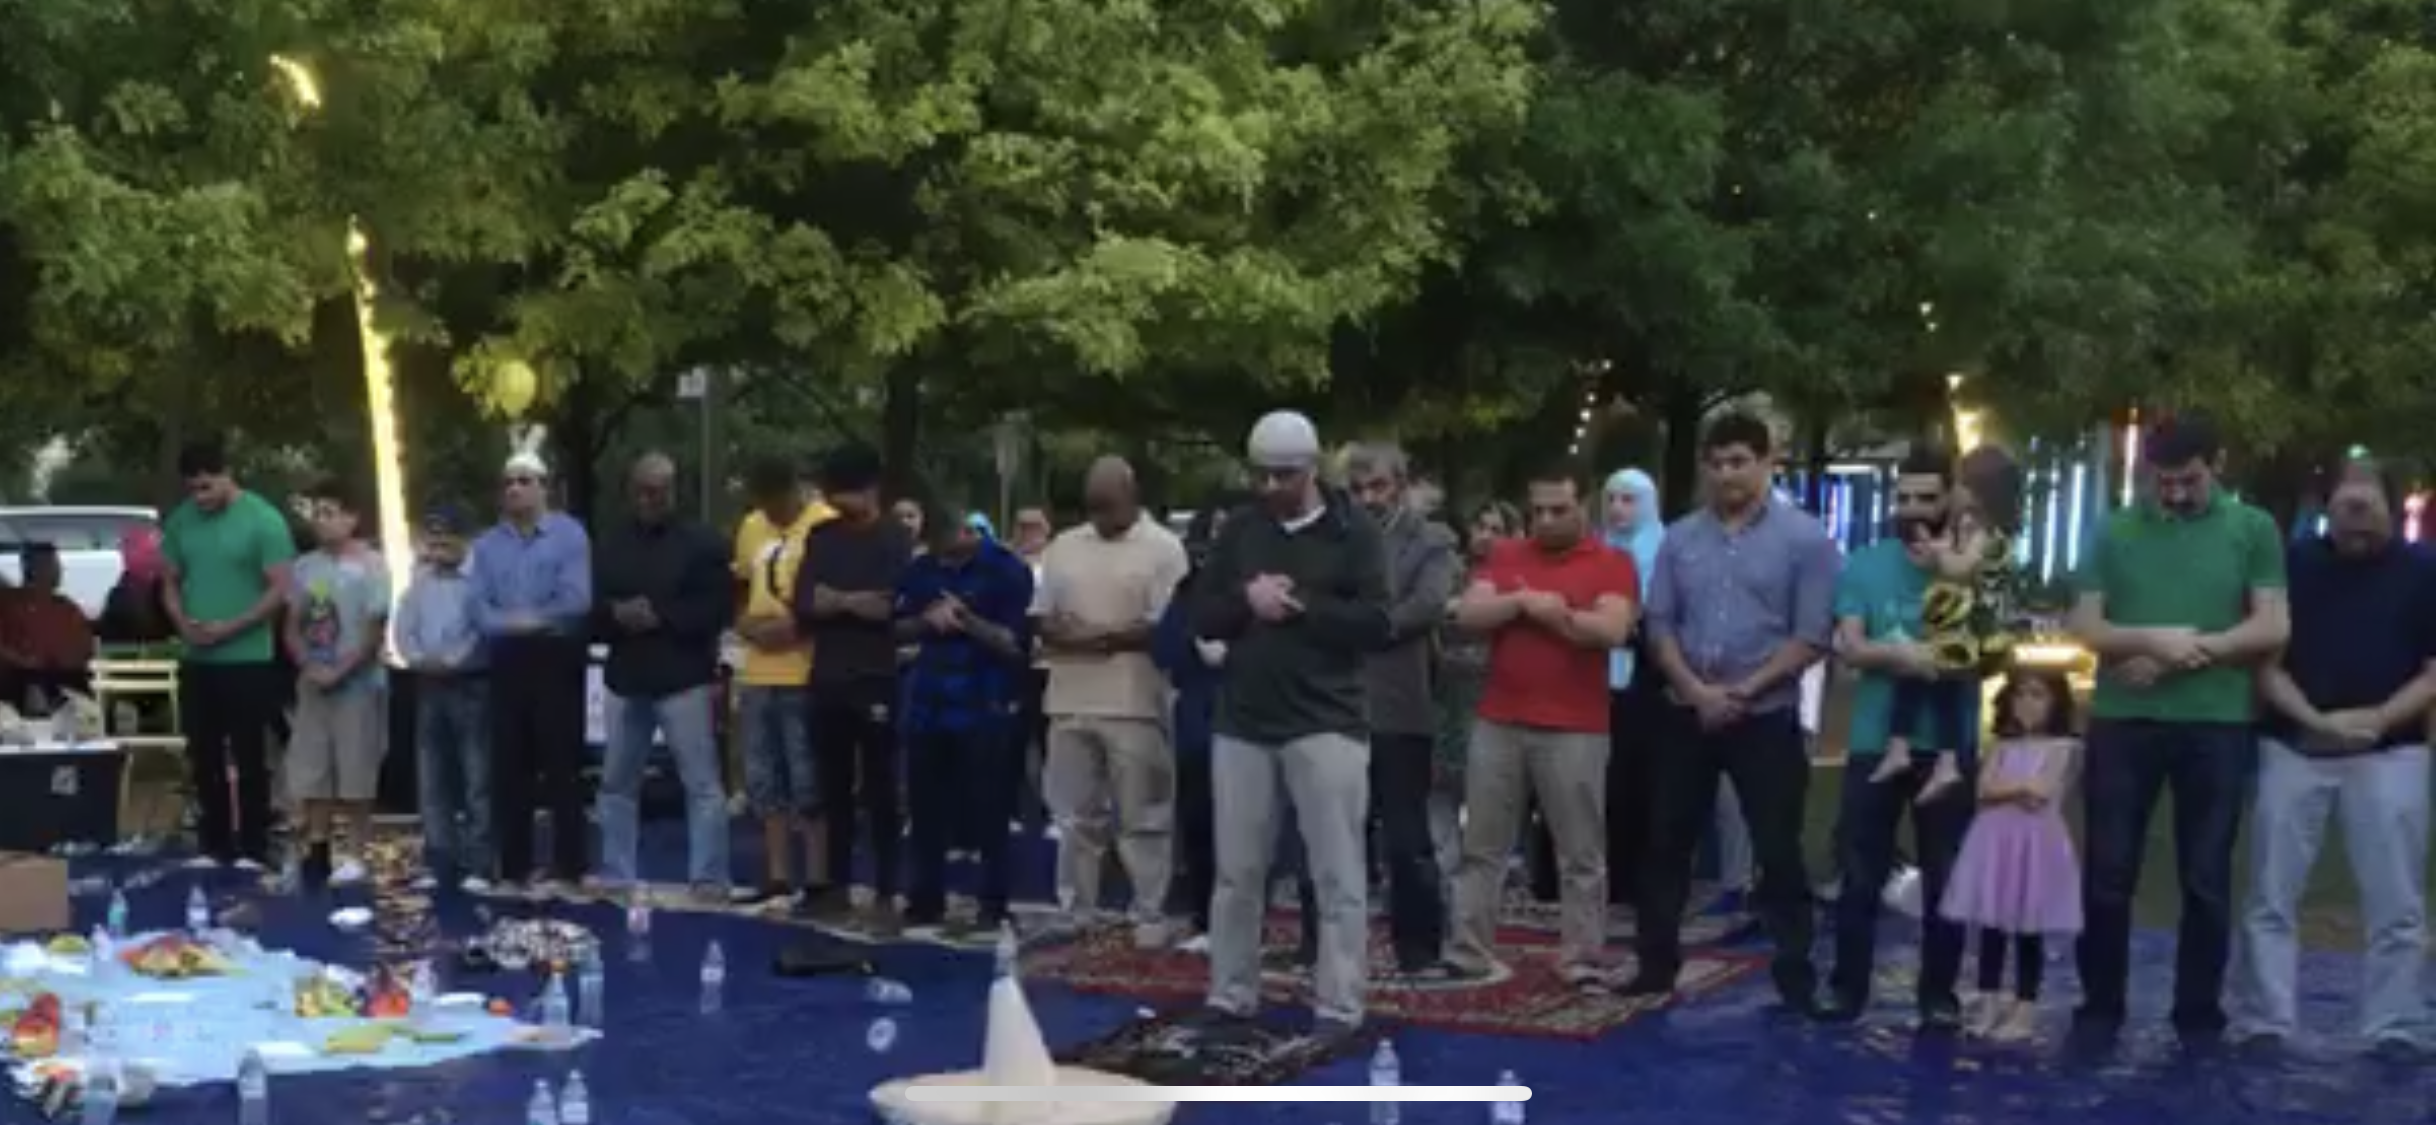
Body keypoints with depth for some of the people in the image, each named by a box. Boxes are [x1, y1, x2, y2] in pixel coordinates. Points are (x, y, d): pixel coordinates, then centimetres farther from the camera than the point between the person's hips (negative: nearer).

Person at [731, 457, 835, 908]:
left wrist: (798, 625, -19)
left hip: (806, 675, -7)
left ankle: (818, 881, 6)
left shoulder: (827, 527, -10)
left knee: (809, 782, -2)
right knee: (764, 783, 12)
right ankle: (777, 879, 21)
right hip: (757, 674, 7)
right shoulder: (751, 527, 13)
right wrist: (742, 621, 3)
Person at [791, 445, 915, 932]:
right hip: (826, 682, 5)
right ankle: (838, 889, 19)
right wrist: (858, 602, -10)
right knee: (833, 792, 10)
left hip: (876, 681, -5)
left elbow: (891, 607, -14)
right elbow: (803, 603, 2)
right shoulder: (820, 538, 11)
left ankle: (885, 897, 1)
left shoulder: (895, 539, -3)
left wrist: (835, 600, -6)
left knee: (879, 793, -2)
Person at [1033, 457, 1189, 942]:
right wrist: (1057, 632, -9)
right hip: (1071, 704, 5)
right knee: (1076, 817, 12)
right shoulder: (1064, 546, 12)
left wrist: (1105, 638, -18)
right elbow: (1039, 617, 14)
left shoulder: (1163, 548, -4)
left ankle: (1150, 917, 9)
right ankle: (1075, 913, 20)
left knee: (1142, 820, 2)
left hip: (1134, 706, -5)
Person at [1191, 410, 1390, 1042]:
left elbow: (1375, 625, -10)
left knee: (1338, 876, -2)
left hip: (1326, 724, -4)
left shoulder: (1353, 533, -2)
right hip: (1243, 723, 4)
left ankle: (1338, 1008, 3)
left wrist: (1299, 606, -16)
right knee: (1237, 873, 9)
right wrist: (1246, 599, -11)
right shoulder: (1240, 531, 10)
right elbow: (1201, 617, 8)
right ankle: (1230, 998, 19)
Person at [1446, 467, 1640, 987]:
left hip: (1574, 731, -3)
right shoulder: (1506, 556, 11)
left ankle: (1584, 961, 9)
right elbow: (1468, 616, -1)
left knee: (1582, 857, 3)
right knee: (1482, 847, 8)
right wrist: (1523, 601, -13)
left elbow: (1612, 630, -16)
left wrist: (1545, 609, -13)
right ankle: (1468, 953, 15)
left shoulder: (1613, 563, -1)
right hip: (1497, 724, 4)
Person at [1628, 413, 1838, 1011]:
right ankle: (1656, 965, 19)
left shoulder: (1804, 538, -5)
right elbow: (1659, 624, 4)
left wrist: (1744, 691, -15)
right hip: (1688, 714, 4)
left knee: (1779, 852, 0)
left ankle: (1797, 980, 7)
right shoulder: (1680, 538, 6)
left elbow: (1811, 637, -10)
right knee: (1667, 844, 9)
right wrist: (1697, 690, -10)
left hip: (1767, 718, -4)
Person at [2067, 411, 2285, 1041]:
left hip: (2217, 725, -1)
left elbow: (2273, 629, -3)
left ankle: (2199, 1019, 14)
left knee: (2207, 881, 5)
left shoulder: (2253, 529, 4)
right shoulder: (2114, 533, 6)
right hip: (2122, 723, 1)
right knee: (2108, 877, 4)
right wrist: (2155, 639, -16)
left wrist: (2190, 650, -13)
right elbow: (2085, 628, 1)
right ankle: (2099, 1010, 14)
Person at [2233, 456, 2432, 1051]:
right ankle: (2262, 1027, 6)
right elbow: (2266, 661, 1)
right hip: (2292, 746, 1)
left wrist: (2380, 717, -15)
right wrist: (2316, 719, -15)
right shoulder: (2293, 564, 3)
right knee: (2270, 898, 0)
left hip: (2388, 752, 0)